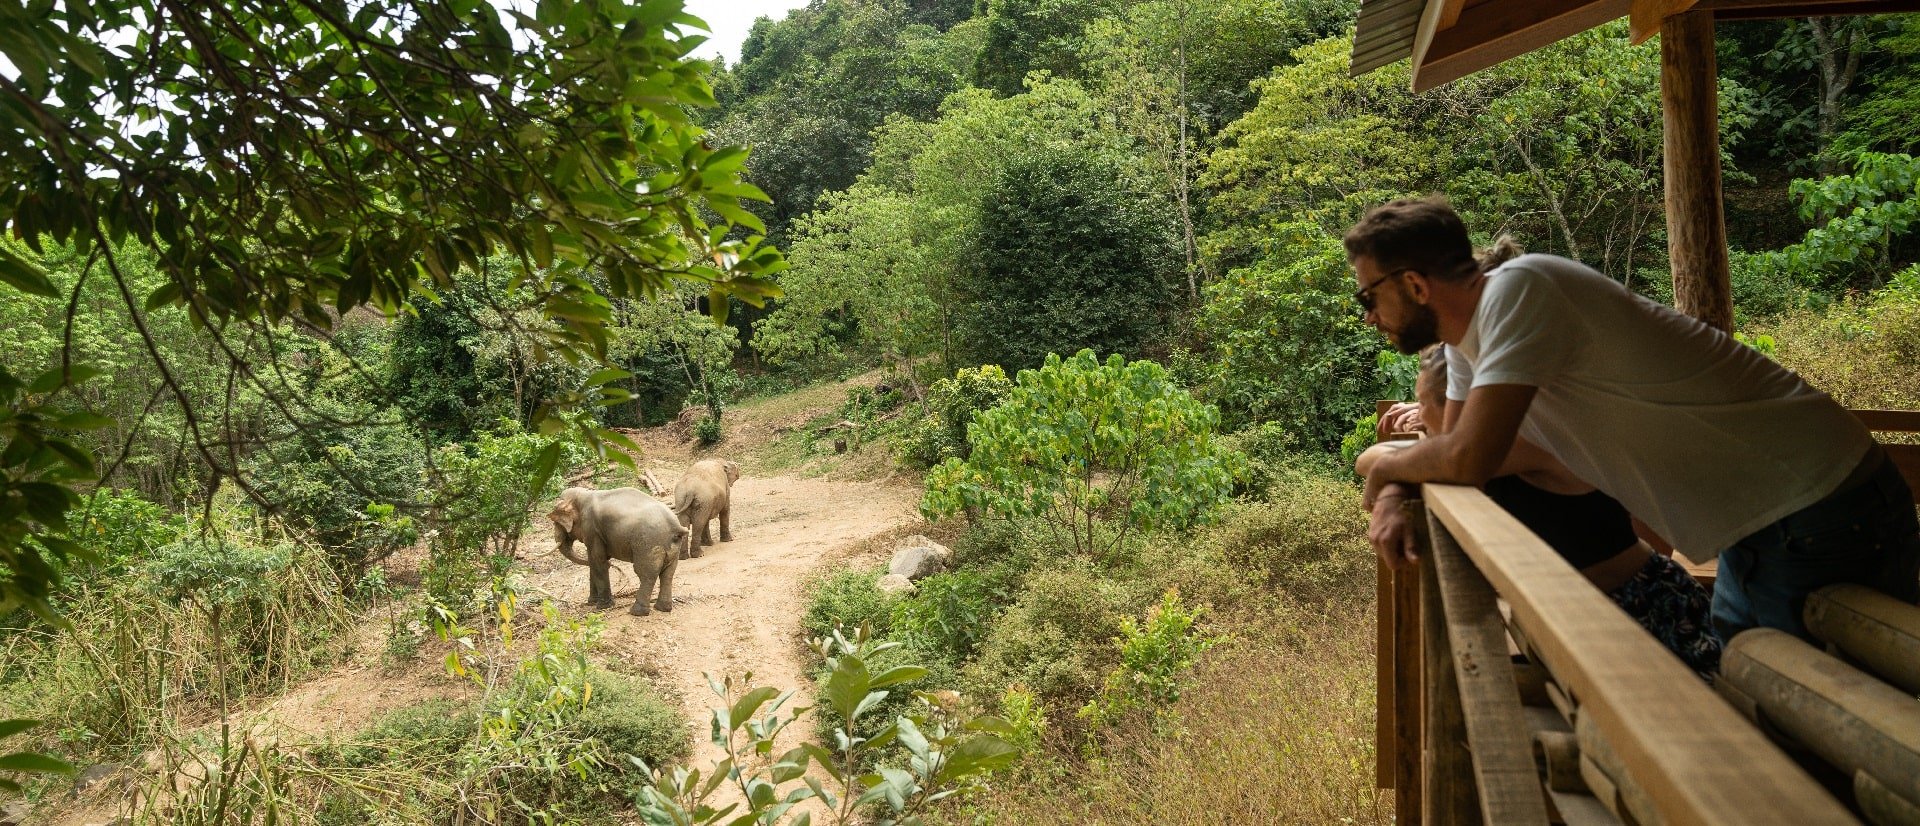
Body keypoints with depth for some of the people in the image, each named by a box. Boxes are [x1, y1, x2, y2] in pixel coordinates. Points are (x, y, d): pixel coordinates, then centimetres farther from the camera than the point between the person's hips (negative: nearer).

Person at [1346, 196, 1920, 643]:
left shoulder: (1517, 289, -25)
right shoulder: (1469, 336, 4)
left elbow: (1470, 458, -32)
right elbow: (1455, 452, 10)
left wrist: (1383, 468, -11)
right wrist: (1391, 497, -12)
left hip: (1820, 514, -9)